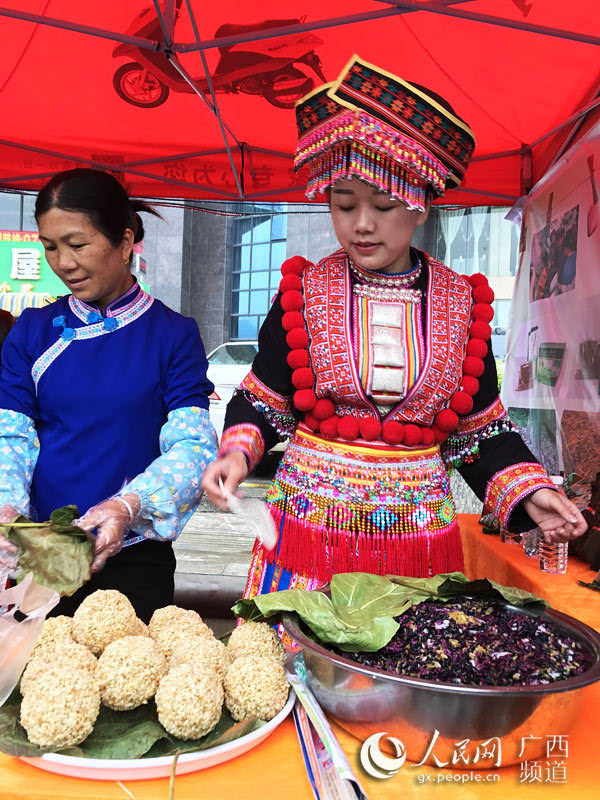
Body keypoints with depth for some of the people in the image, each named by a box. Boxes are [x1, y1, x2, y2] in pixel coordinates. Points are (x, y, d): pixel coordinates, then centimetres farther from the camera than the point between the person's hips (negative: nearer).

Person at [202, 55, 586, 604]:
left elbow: (480, 429, 6)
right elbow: (261, 403, 3)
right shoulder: (303, 291, -3)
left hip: (419, 531, 1)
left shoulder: (462, 302, 0)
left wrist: (527, 492, -6)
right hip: (312, 526, -1)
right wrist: (238, 453, -15)